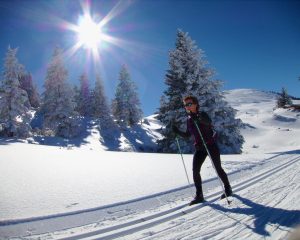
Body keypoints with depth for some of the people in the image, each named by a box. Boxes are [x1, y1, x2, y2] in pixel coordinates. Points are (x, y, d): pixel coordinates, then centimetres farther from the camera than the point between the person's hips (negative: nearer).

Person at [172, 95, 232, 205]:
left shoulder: (202, 114, -11)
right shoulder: (189, 119, 6)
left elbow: (209, 122, -33)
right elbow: (187, 135, 14)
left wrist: (197, 118, -50)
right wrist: (178, 132, -3)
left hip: (211, 145, -5)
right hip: (199, 148, 5)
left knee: (218, 169, 6)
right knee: (195, 170, -6)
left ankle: (228, 188, 29)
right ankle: (199, 195, 4)